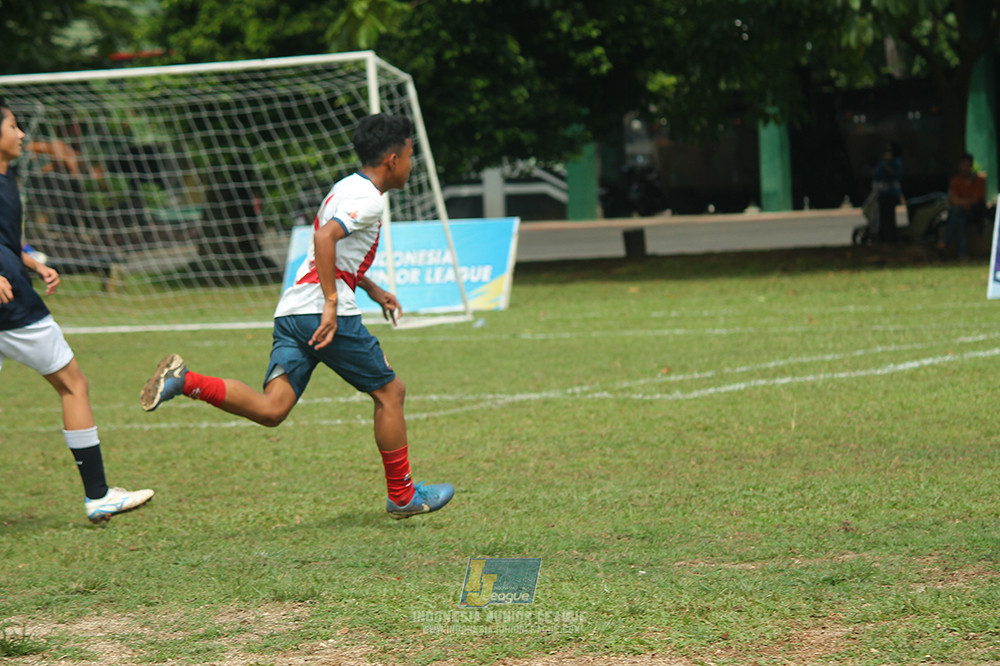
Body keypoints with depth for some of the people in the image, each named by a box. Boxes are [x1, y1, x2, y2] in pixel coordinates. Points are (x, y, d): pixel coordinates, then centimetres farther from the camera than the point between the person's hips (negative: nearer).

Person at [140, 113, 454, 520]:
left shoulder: (348, 187, 25)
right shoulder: (370, 198, -6)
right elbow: (324, 237, -22)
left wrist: (373, 289, 38)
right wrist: (332, 304, -24)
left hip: (291, 312, 9)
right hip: (325, 314, -9)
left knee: (271, 409, -4)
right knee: (389, 391, 7)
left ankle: (185, 382, -19)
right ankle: (402, 496, 16)